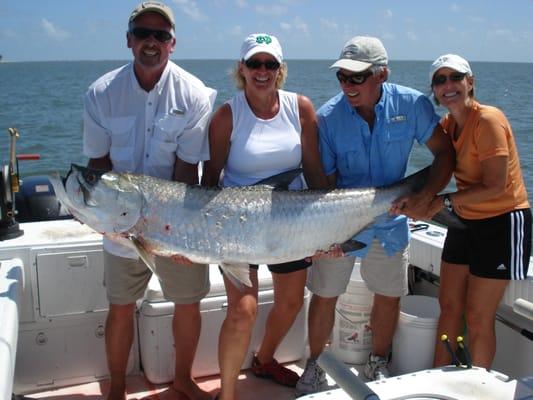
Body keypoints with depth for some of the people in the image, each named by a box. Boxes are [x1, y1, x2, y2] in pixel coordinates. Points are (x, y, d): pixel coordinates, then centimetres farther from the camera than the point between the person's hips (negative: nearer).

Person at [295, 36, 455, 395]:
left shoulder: (412, 104, -13)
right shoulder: (328, 116, -16)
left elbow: (444, 153, -5)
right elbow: (323, 181, -13)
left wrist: (427, 195, -21)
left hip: (390, 222, 2)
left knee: (389, 297, 14)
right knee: (324, 295, 7)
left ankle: (379, 364, 38)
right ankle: (315, 366, 30)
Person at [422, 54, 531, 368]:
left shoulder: (488, 120, -19)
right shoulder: (447, 125, 5)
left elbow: (495, 186, -23)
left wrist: (443, 201, -23)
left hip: (502, 222, -7)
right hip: (466, 222, 7)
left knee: (478, 317, 1)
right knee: (449, 305, 11)